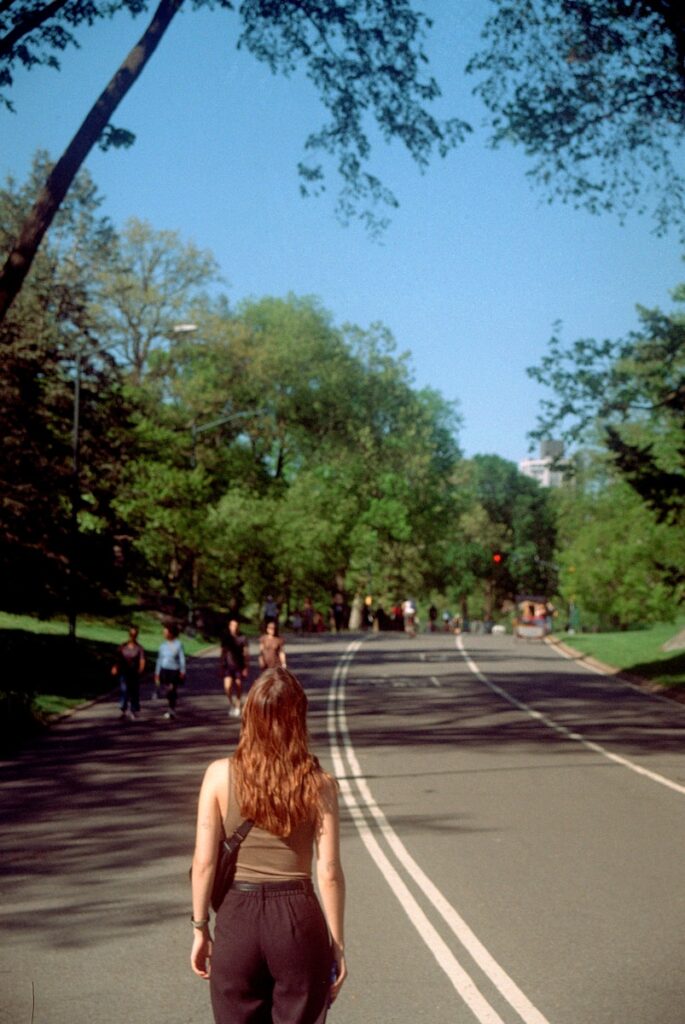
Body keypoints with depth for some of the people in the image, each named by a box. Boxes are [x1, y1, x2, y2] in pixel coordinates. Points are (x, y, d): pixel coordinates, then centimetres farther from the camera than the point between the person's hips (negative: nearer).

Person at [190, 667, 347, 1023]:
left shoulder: (220, 775, -6)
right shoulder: (318, 784, -7)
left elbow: (204, 862, -6)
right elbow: (328, 873, -7)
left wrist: (200, 928, 6)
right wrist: (337, 945, 2)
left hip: (237, 918, 1)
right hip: (298, 918, 0)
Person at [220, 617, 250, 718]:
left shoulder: (242, 638, -3)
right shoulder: (225, 637, 3)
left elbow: (246, 653, -2)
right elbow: (223, 652, 12)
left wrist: (246, 667, -8)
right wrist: (222, 665, 12)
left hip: (239, 666, -1)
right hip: (228, 665, 1)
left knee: (238, 687, 5)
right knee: (227, 687, -13)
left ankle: (237, 707, 20)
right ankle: (231, 703, 12)